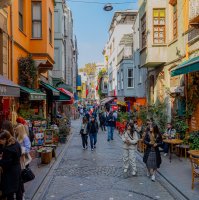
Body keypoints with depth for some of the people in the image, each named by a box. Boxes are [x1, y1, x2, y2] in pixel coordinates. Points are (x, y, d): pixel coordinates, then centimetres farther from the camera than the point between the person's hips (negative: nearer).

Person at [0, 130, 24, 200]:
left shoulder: (8, 149, -27)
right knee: (18, 187, 21)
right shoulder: (16, 143, -1)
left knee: (9, 191, 6)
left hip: (10, 171, -9)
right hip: (17, 169, 9)